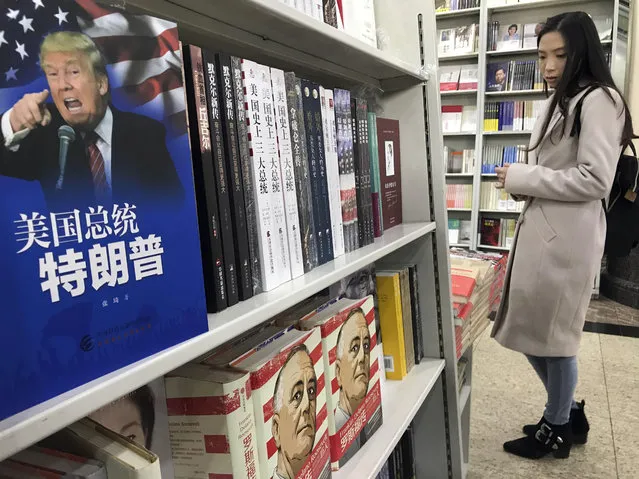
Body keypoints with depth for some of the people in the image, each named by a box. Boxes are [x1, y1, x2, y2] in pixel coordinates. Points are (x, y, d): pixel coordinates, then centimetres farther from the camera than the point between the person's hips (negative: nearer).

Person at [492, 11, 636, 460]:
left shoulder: (599, 99, -8)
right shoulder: (559, 103, 19)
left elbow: (595, 181, -17)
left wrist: (524, 178, -12)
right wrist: (520, 181, 5)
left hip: (567, 235, -9)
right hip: (541, 230, 9)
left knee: (550, 334, 4)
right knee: (532, 330, 15)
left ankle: (557, 429, 25)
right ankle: (566, 412, 35)